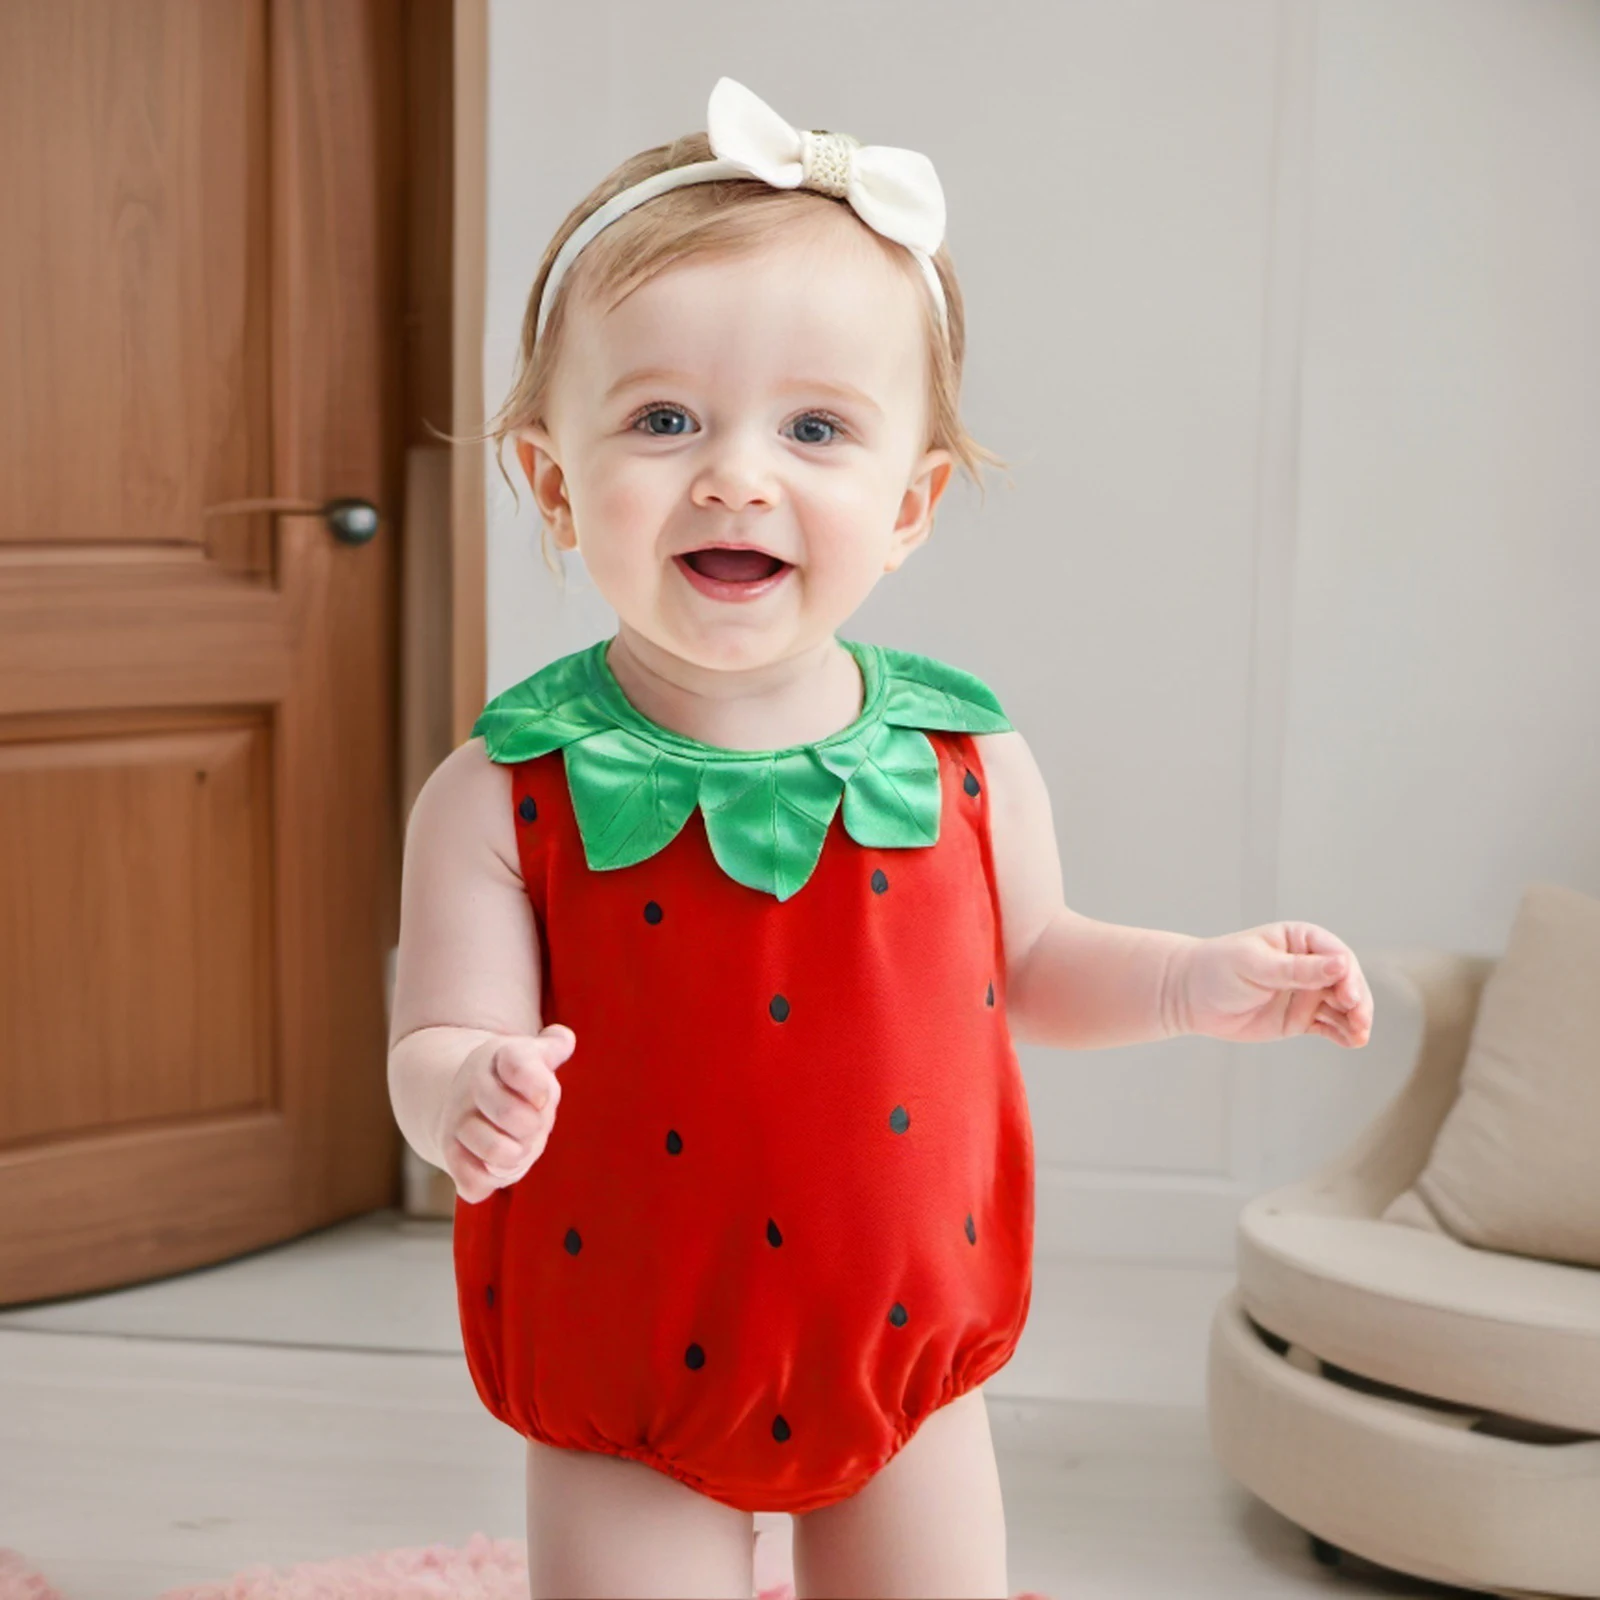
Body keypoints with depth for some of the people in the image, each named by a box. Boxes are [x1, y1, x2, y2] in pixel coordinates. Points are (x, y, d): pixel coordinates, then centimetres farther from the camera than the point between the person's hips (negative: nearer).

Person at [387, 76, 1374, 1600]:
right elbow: (439, 1045, -14)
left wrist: (1190, 982, -6)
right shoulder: (505, 797, -18)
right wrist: (469, 1094, -35)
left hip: (905, 1363, 3)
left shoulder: (968, 762, -9)